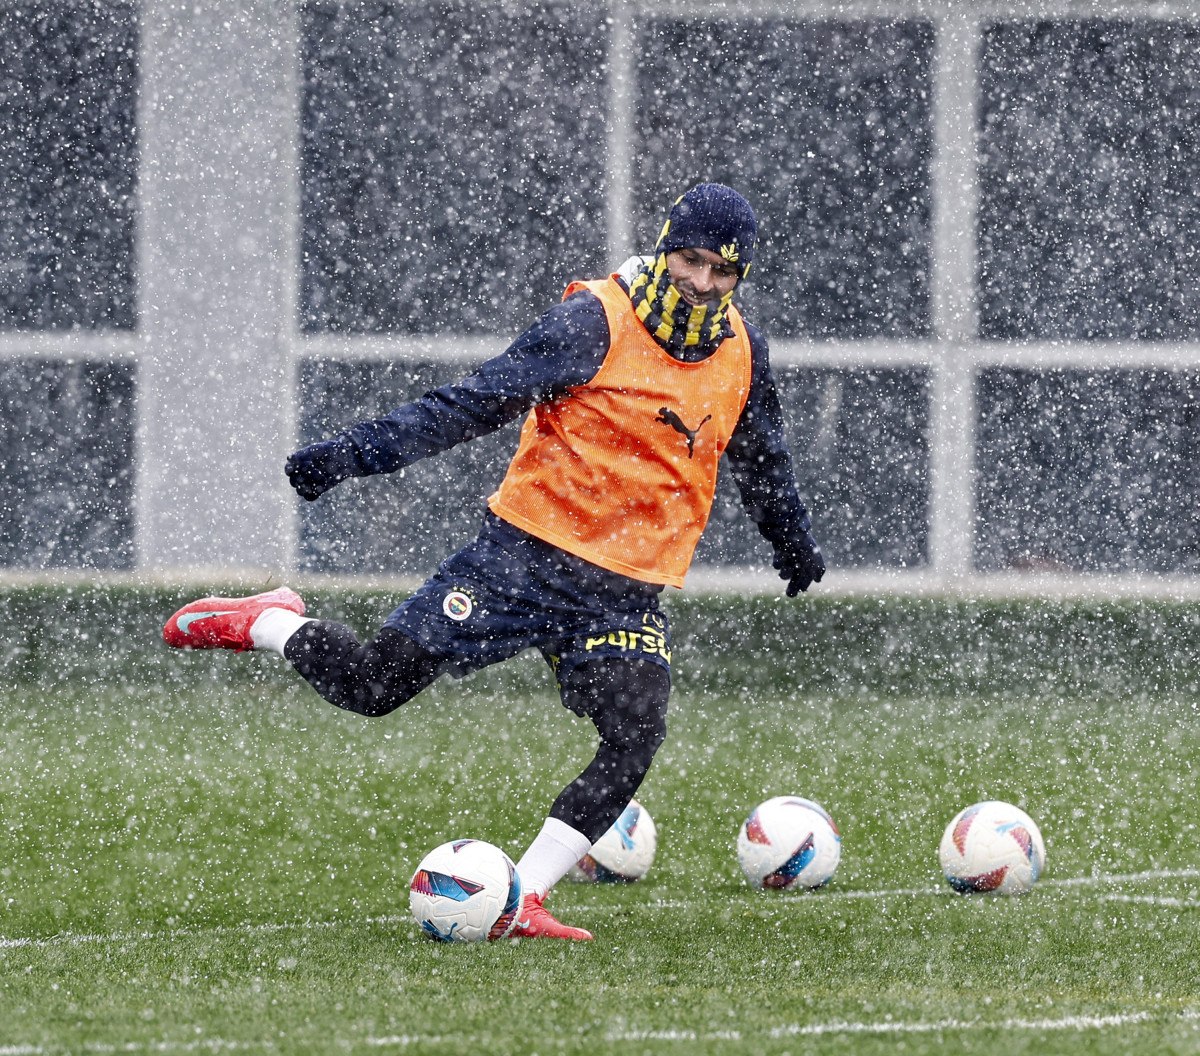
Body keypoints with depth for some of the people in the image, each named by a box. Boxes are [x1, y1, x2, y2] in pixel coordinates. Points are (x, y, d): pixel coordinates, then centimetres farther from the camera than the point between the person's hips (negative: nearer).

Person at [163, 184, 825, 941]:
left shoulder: (743, 355, 6)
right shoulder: (598, 322, -11)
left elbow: (763, 461, 26)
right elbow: (483, 400, -15)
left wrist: (795, 542, 39)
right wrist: (356, 453, -23)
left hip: (627, 591, 4)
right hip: (529, 555, -4)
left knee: (635, 740, -18)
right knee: (376, 684, -7)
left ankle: (522, 899, -11)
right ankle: (270, 625, 23)